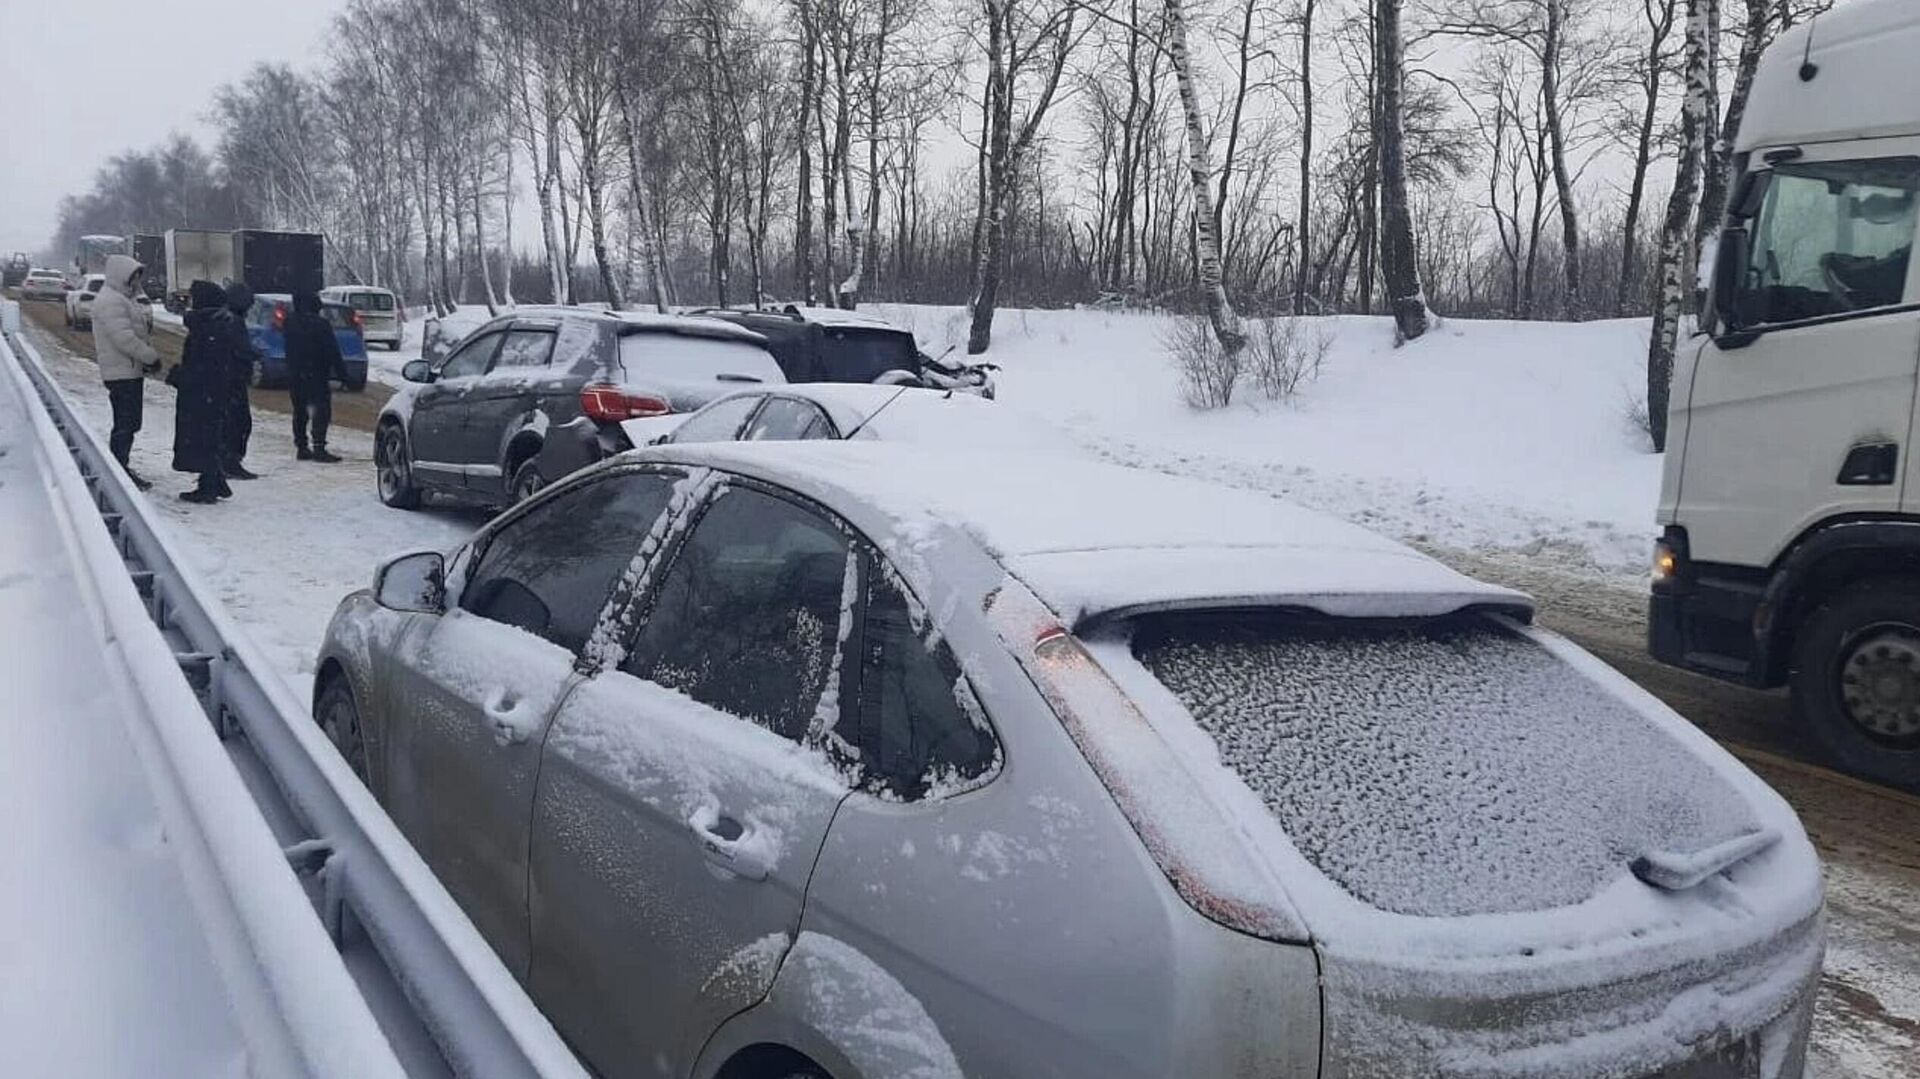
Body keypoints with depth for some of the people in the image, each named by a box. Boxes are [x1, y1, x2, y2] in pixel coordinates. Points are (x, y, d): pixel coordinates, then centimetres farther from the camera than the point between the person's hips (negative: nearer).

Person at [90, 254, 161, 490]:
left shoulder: (123, 299, 19)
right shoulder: (110, 302, -15)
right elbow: (124, 339, -24)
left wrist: (147, 358, 8)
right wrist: (152, 357, -17)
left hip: (131, 371, 11)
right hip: (122, 373, -11)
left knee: (129, 423, 15)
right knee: (125, 425, -8)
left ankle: (120, 469, 24)